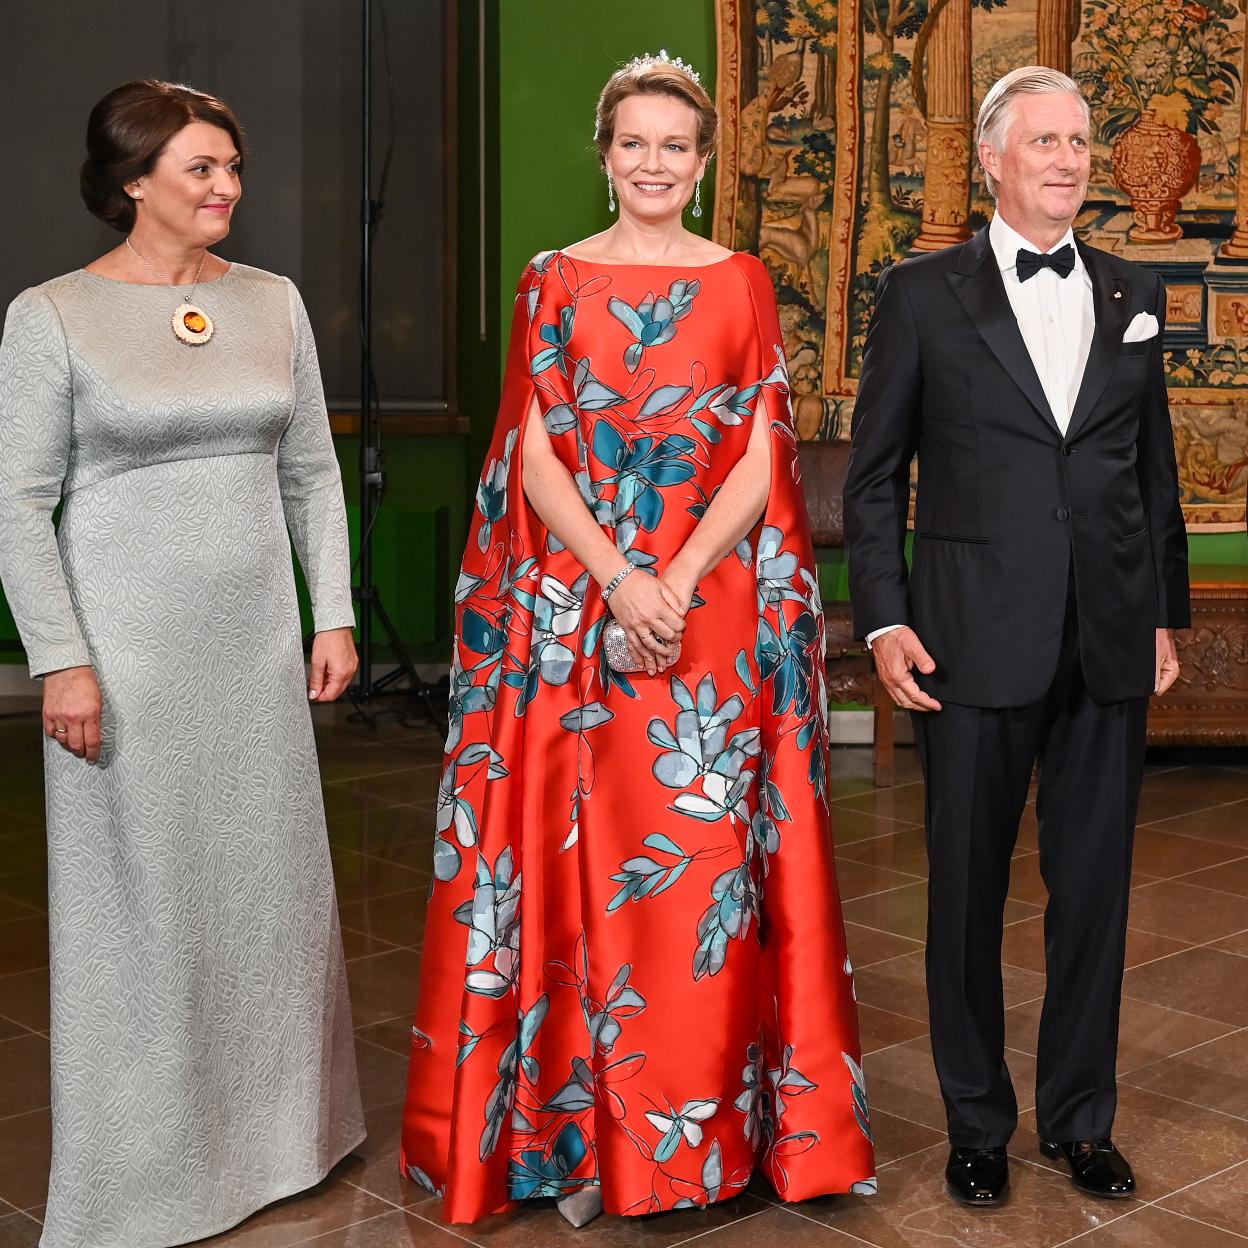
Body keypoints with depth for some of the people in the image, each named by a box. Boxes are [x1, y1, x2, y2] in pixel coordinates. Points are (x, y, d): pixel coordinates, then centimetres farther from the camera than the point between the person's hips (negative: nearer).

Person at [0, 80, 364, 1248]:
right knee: (138, 891, 5)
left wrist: (332, 615, 5)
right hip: (129, 647, -4)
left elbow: (312, 472, 10)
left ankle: (275, 1128, 32)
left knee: (269, 876, 13)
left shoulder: (272, 302, 6)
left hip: (255, 643, 4)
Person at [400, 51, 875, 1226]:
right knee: (576, 844, 2)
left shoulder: (742, 284, 7)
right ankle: (582, 1117, 16)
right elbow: (535, 457, -1)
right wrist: (618, 579, -14)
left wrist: (678, 579, -14)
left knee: (706, 853, 2)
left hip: (717, 608, 0)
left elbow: (761, 457, 0)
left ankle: (708, 1110, 16)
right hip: (575, 606, 0)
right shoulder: (553, 282, 6)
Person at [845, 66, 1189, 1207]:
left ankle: (1080, 1118, 27)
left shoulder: (1134, 296, 11)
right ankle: (977, 1123, 24)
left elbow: (1156, 470, 14)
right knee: (970, 887, 7)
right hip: (977, 641, -3)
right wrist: (884, 619, -5)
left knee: (1095, 885, 10)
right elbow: (875, 474, 2)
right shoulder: (923, 296, 1)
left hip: (1110, 644, 3)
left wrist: (1169, 614, 11)